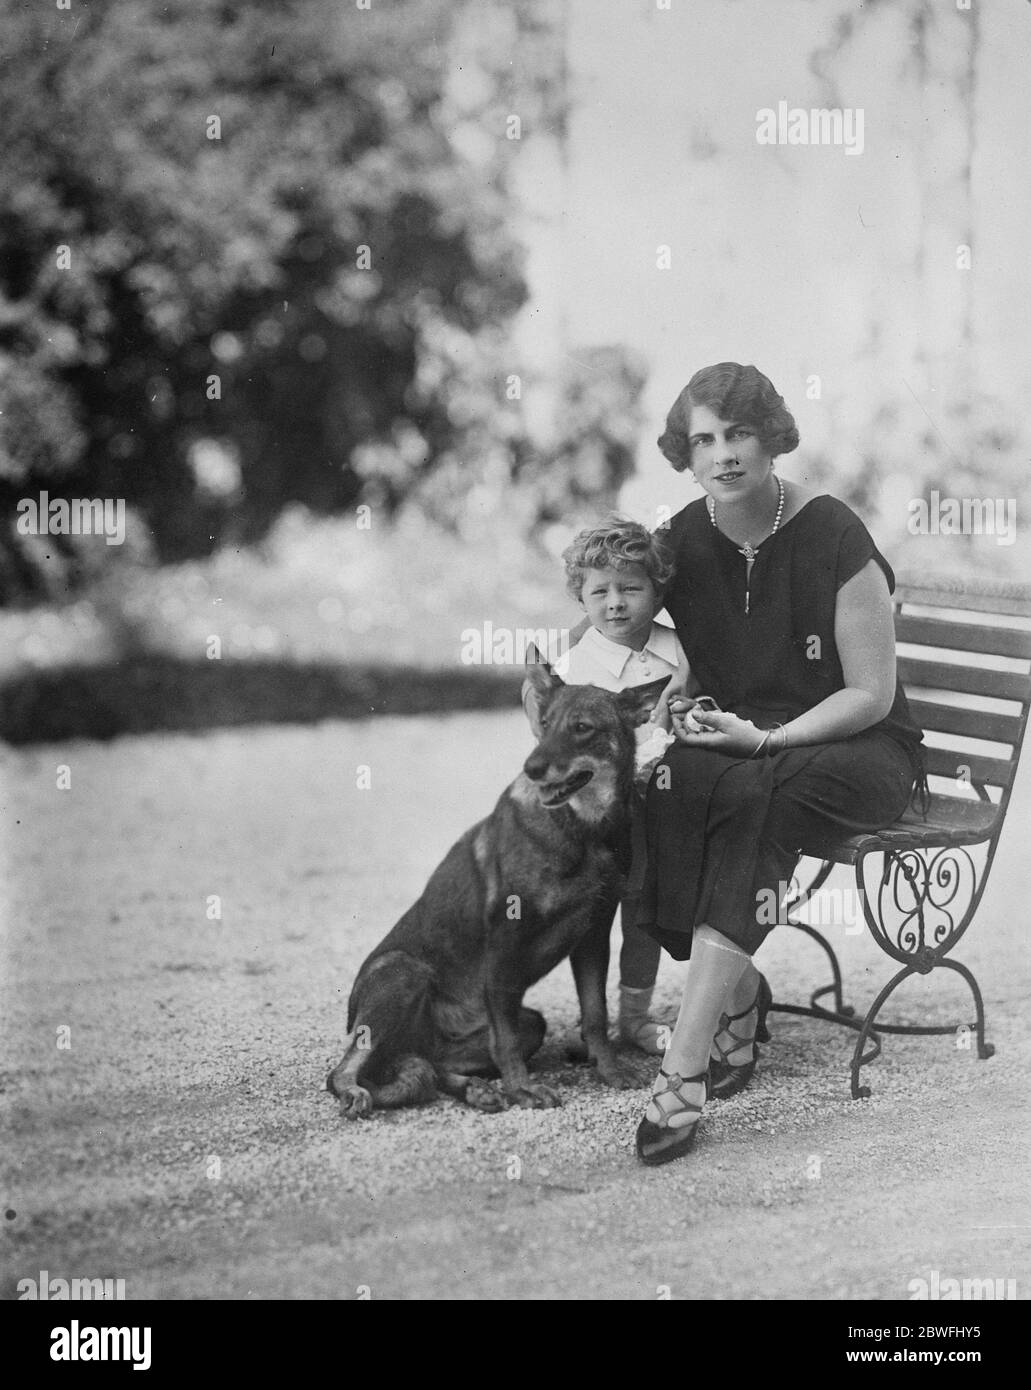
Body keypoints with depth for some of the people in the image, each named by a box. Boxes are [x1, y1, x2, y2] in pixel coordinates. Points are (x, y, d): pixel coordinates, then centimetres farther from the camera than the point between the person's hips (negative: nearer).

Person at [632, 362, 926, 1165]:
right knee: (674, 780, -32)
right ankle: (738, 998, -19)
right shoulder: (681, 543, 1)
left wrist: (765, 739, -21)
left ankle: (684, 1070, -40)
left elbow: (871, 696, -11)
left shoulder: (833, 536, -13)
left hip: (860, 751, -4)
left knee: (753, 797, -37)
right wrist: (679, 708, -5)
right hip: (734, 746, 4)